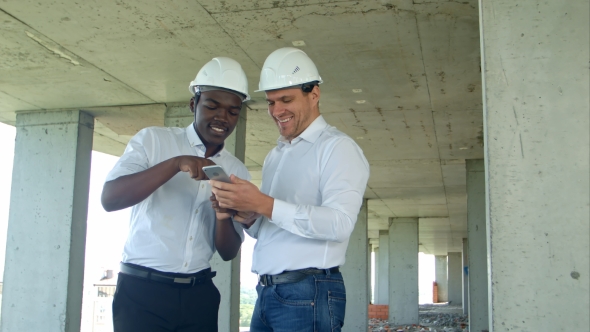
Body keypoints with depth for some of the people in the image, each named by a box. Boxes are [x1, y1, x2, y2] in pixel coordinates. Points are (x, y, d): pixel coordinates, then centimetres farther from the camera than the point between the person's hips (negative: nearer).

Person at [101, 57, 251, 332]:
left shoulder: (237, 171, 9)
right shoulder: (153, 140, 0)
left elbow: (228, 253, 7)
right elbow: (109, 199, -14)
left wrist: (224, 217, -14)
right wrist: (175, 164, -23)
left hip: (199, 296, 4)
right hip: (142, 291, -3)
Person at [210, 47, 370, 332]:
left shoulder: (337, 147, -6)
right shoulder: (275, 156, 19)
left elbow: (340, 223, -20)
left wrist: (265, 205, -25)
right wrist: (242, 212, -2)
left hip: (308, 295, -7)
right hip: (266, 292, 7)